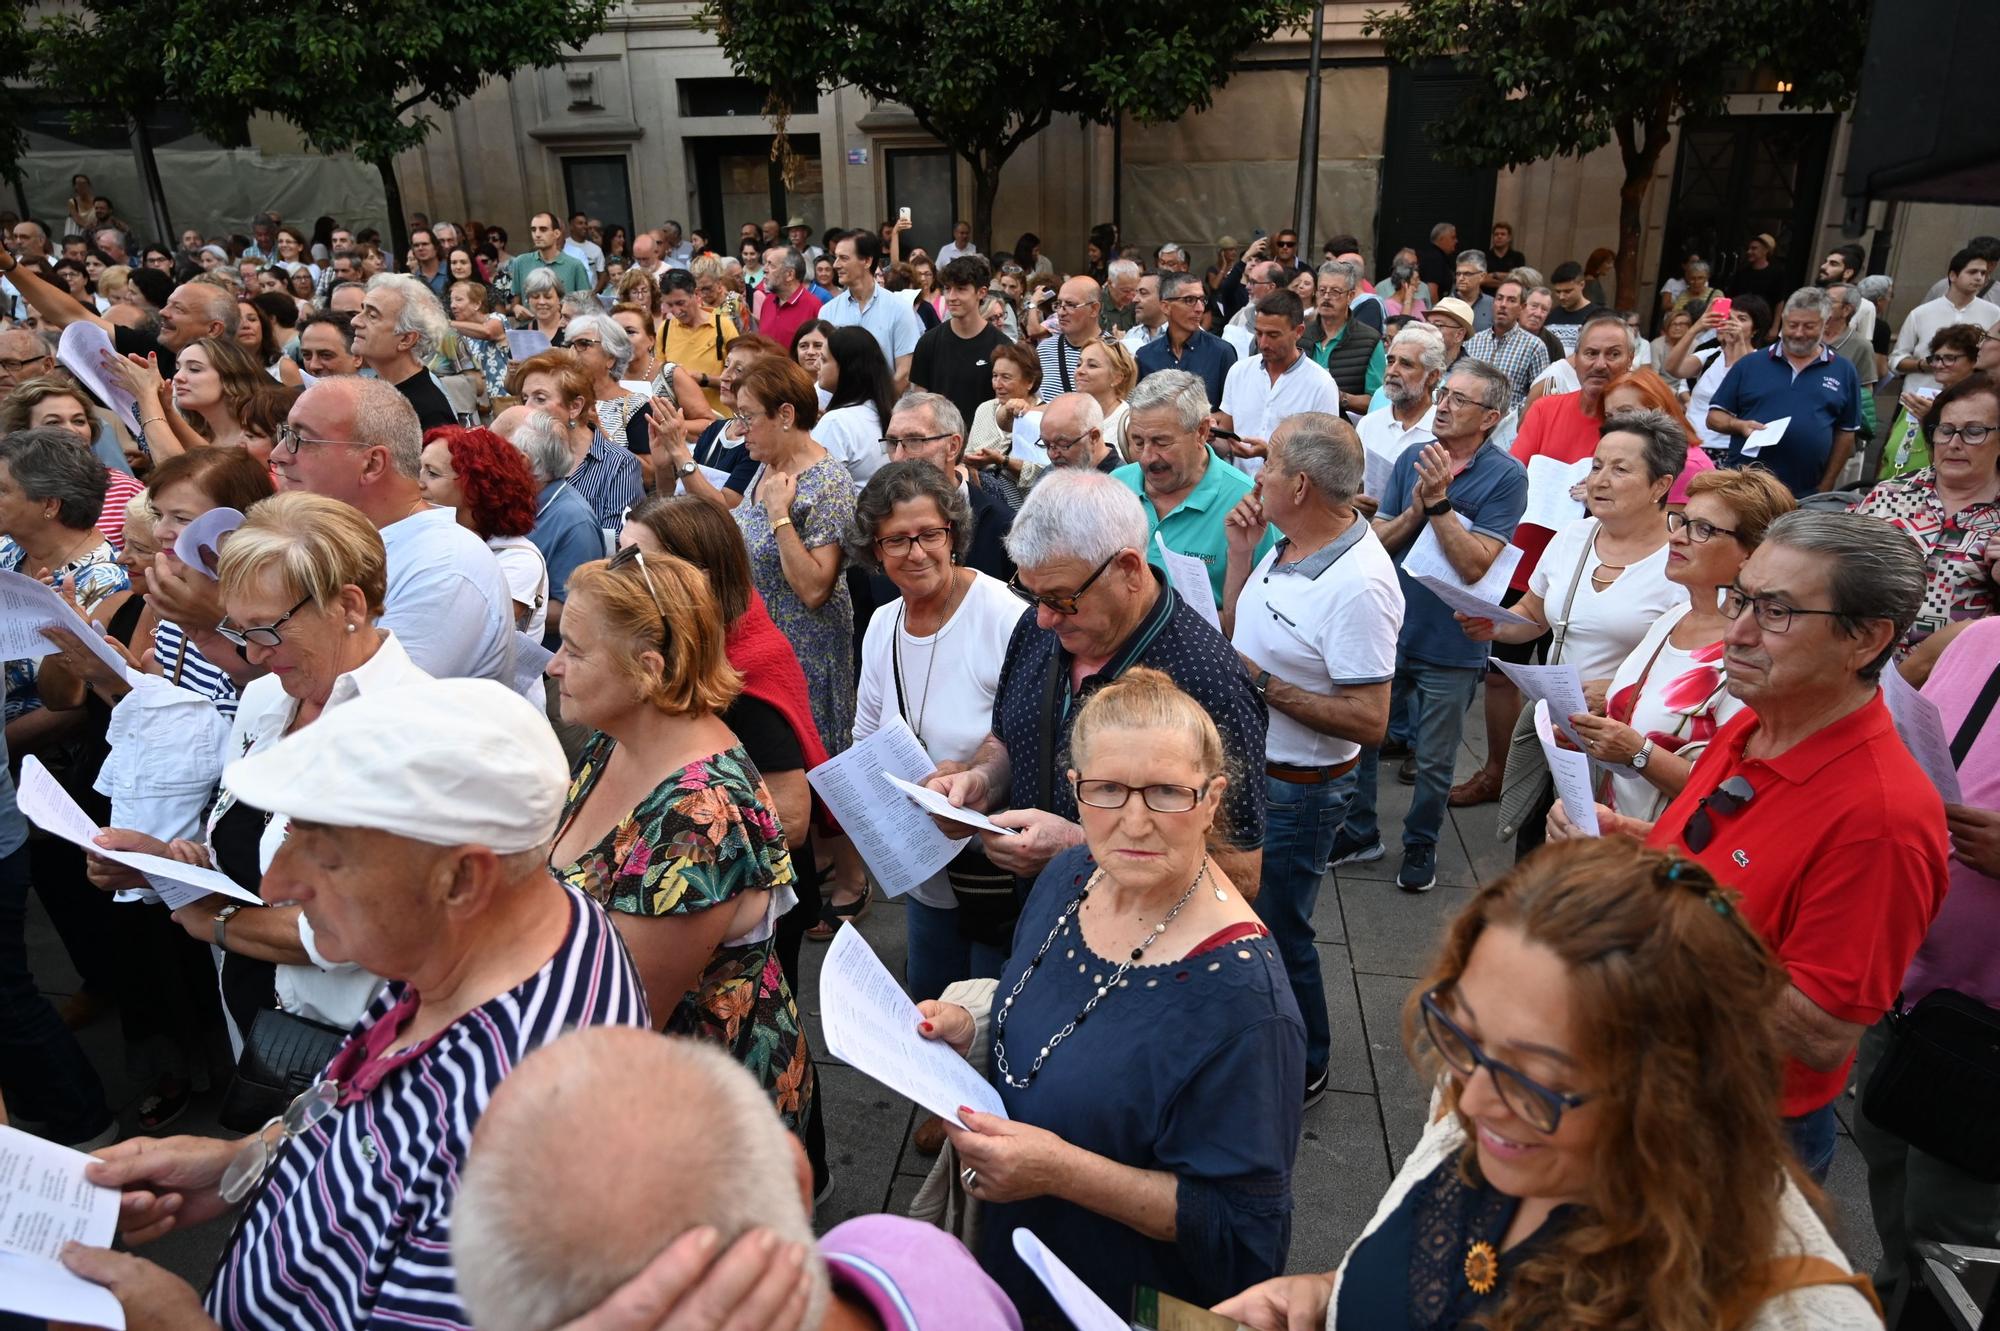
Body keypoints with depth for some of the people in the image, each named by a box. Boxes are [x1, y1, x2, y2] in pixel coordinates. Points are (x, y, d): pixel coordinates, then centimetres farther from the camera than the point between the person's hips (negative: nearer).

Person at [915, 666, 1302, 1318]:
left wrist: (1065, 1172, -33)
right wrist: (968, 1030, -11)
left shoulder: (1238, 1000, -32)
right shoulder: (1069, 876, -9)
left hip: (1131, 1303, -6)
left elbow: (1246, 1233, -26)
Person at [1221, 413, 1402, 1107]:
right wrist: (1241, 554, -1)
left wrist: (1261, 684, -24)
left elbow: (1368, 720, -28)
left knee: (1276, 935, 10)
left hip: (1296, 791, -9)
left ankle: (1303, 1071, 35)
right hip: (1246, 769, 9)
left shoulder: (1358, 585, -28)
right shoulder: (1286, 546, 0)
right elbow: (1235, 631, 12)